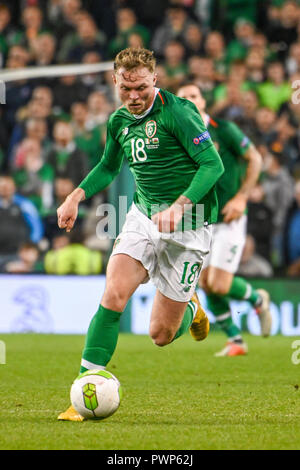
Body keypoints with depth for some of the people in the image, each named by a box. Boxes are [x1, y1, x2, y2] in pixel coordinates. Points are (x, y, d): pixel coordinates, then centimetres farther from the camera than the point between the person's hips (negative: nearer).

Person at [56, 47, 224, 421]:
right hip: (143, 218, 5)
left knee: (161, 335, 0)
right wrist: (76, 197, 8)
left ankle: (190, 309, 36)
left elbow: (213, 164, -19)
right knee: (113, 295, -20)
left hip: (187, 228, -5)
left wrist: (179, 206, -30)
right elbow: (107, 167, 24)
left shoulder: (177, 112, -15)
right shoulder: (119, 121, 5)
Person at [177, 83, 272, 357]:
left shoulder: (223, 130, -10)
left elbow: (255, 159, -3)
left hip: (230, 218, -5)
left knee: (219, 284, -13)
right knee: (206, 284, 0)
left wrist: (241, 197, -11)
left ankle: (258, 299, 18)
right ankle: (236, 341, 15)